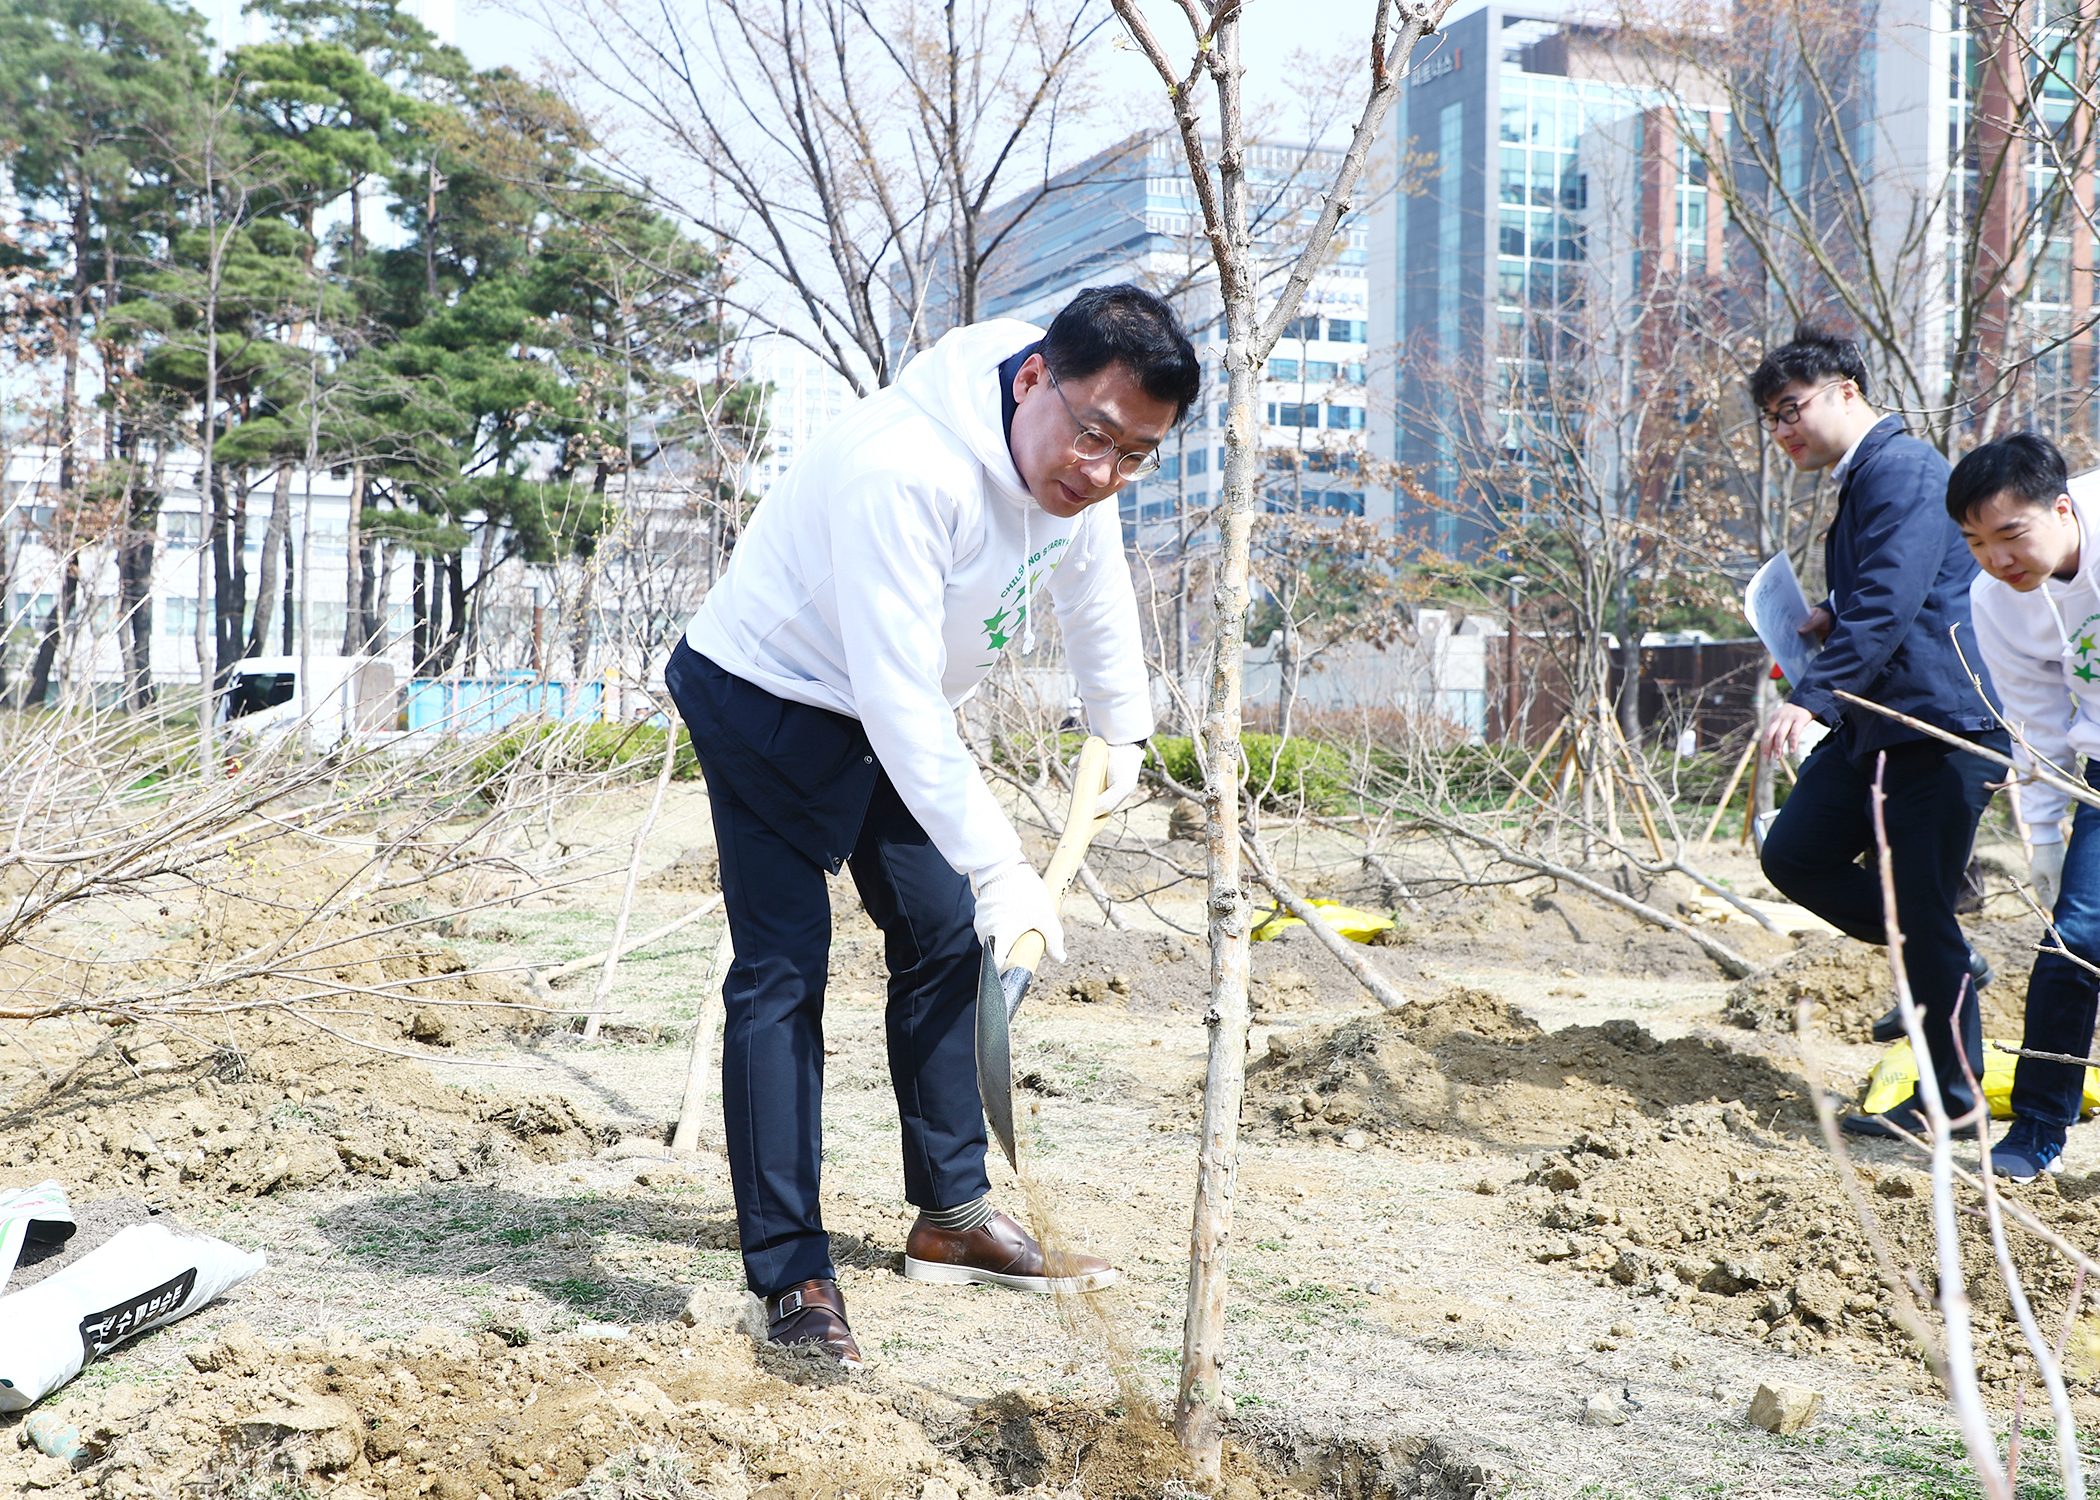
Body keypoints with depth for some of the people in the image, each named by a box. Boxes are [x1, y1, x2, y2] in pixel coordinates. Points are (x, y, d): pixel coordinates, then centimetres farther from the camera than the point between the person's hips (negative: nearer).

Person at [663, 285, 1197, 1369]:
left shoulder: (1075, 457, -11)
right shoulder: (903, 471, -37)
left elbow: (1095, 589, 11)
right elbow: (901, 706, -37)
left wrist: (1122, 729, 22)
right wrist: (999, 870, -36)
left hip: (893, 715, 8)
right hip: (767, 697, -8)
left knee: (947, 939, 10)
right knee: (781, 972, -13)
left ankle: (953, 1217, 23)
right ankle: (791, 1278, -9)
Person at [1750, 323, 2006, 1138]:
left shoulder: (1905, 468, -14)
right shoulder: (1860, 481, 17)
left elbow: (1891, 602, -26)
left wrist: (1814, 696, -33)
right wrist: (1831, 618, 11)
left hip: (1941, 723, -10)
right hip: (1876, 722, 10)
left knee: (1921, 905, -4)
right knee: (1795, 855, 7)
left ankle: (1950, 1097, 9)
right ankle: (1942, 965, 22)